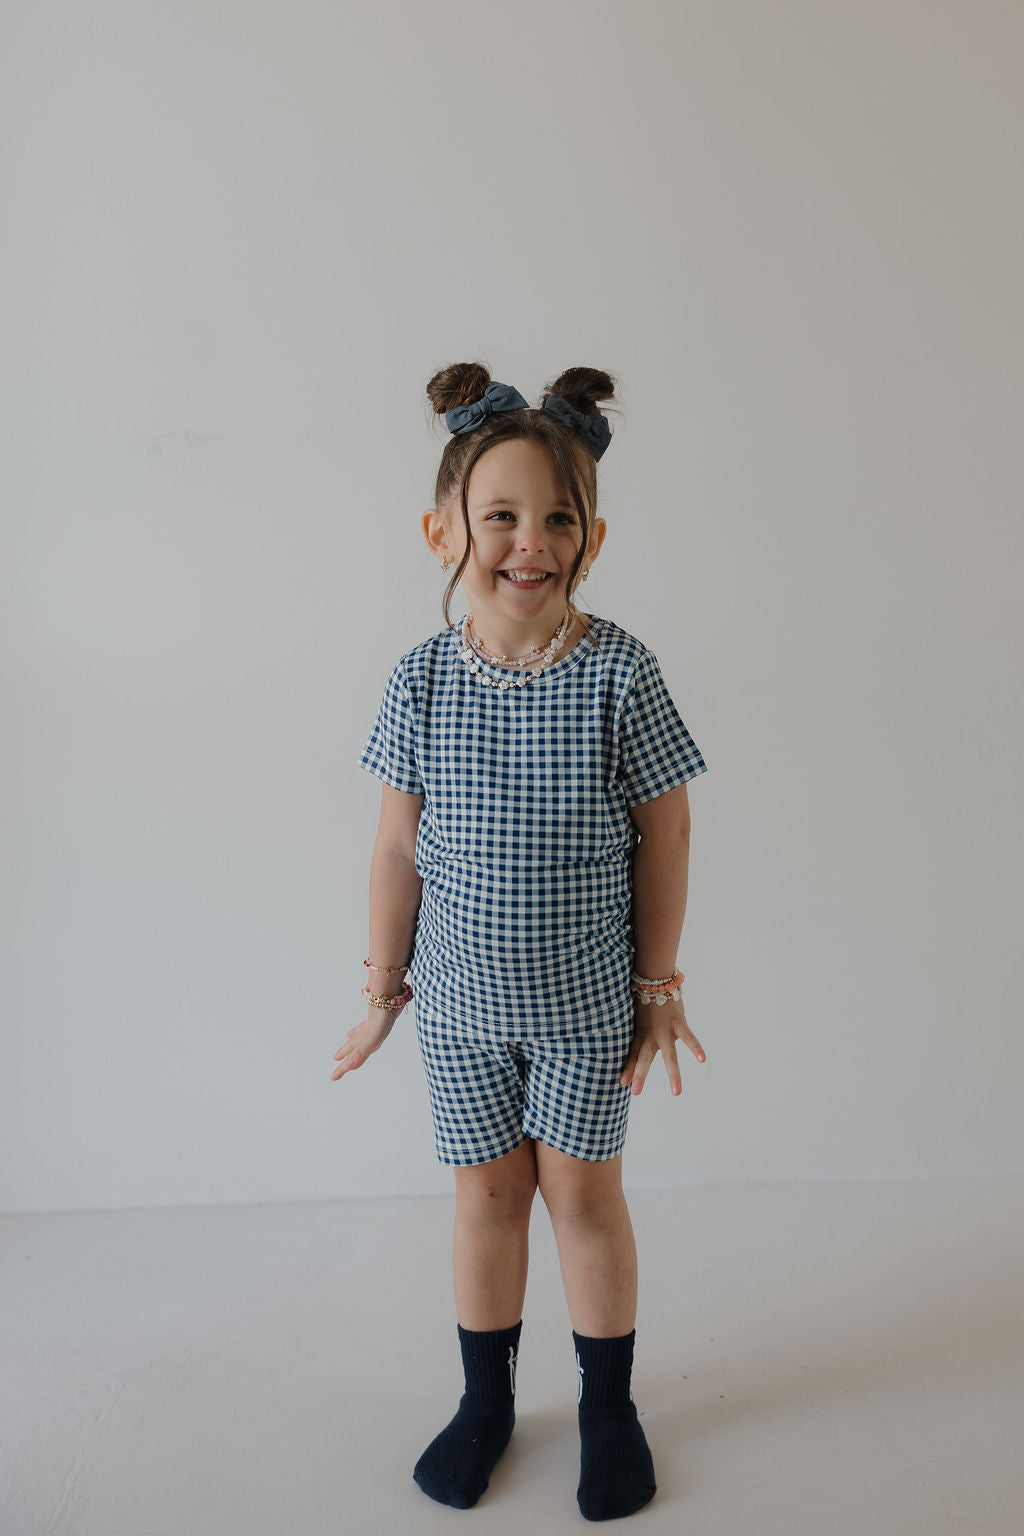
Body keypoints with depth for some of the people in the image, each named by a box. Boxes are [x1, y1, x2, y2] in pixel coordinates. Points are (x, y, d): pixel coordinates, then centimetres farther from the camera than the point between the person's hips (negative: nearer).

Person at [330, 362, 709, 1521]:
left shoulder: (620, 674, -16)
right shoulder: (421, 681, -11)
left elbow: (664, 836, -7)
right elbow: (399, 847, -2)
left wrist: (659, 984, -1)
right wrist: (385, 985, 5)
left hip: (588, 997, -1)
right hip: (462, 999, 2)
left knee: (582, 1188, 12)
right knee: (486, 1191, 15)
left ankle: (608, 1404, 36)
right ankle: (487, 1396, 39)